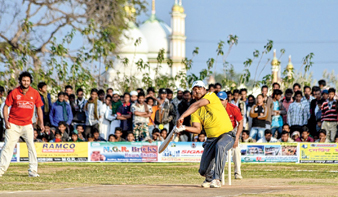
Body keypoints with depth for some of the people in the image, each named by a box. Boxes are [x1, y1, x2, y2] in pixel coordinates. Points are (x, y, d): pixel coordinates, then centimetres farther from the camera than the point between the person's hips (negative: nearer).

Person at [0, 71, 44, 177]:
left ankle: (33, 171, -5)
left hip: (27, 125, 1)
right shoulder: (14, 92, -4)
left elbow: (39, 109, 7)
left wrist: (41, 123, -1)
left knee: (31, 146, -9)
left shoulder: (35, 93, 0)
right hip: (13, 125, -1)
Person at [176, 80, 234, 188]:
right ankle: (209, 178, 34)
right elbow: (197, 129, -3)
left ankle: (216, 179, -35)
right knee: (203, 170, -3)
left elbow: (197, 105, -23)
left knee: (220, 146, -41)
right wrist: (184, 128, -22)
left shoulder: (211, 95, -5)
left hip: (227, 135, -5)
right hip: (211, 139, 5)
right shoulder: (195, 112, 9)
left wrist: (182, 116, -34)